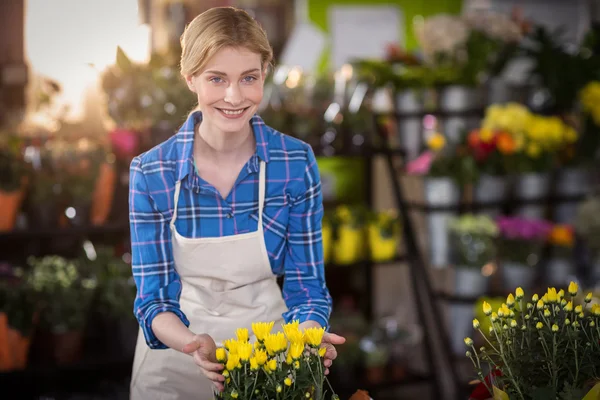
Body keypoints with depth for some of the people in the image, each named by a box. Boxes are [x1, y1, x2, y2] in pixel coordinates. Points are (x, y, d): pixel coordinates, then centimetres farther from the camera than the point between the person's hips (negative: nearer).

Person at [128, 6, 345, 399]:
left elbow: (305, 283, -9)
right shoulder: (151, 173, -14)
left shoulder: (296, 163, -13)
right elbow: (154, 296, -12)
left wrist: (308, 336, -30)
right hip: (175, 363, 0)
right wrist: (194, 345, -32)